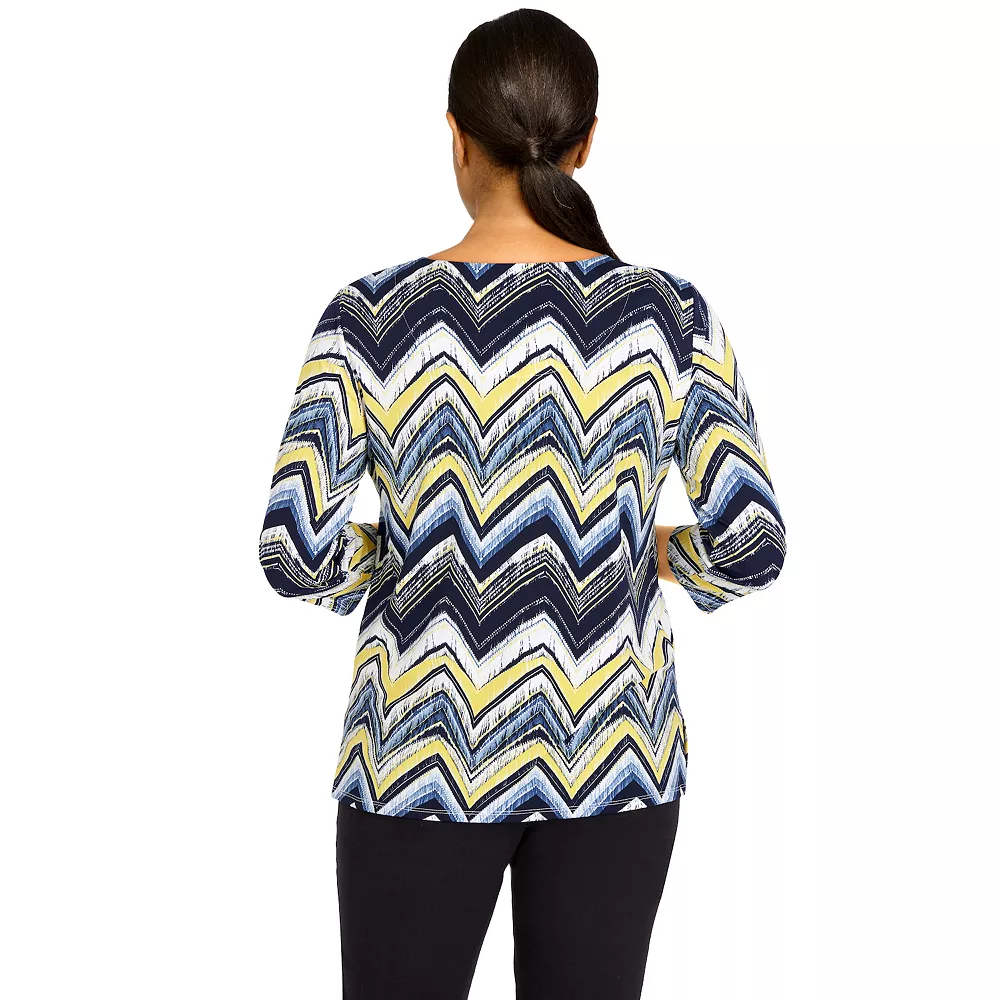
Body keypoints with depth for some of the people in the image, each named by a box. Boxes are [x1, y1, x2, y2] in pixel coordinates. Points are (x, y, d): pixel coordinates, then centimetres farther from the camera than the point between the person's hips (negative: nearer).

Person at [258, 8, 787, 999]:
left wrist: (398, 557, 4)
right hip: (611, 756, 1)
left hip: (425, 759, -1)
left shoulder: (373, 315, -11)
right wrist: (648, 550, 7)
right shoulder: (668, 313, -8)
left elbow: (294, 554, -16)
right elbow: (753, 544, -13)